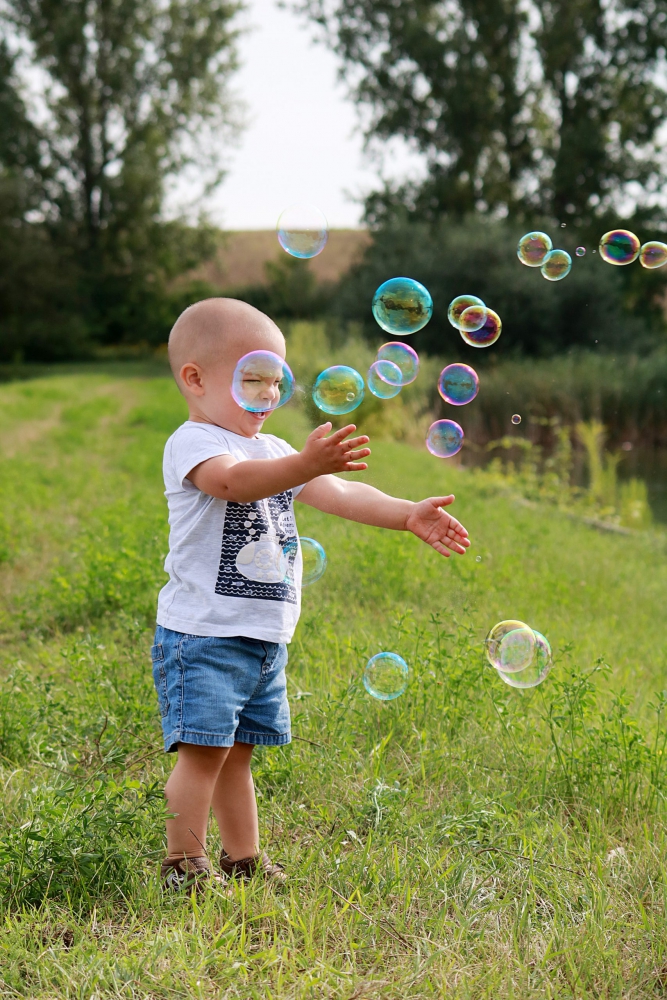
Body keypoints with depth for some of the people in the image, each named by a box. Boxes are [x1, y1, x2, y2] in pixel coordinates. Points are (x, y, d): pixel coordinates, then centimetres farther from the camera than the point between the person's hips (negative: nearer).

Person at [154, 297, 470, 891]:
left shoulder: (274, 451, 17)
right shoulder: (192, 443, -11)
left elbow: (340, 495, 11)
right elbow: (236, 481, -32)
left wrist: (408, 515, -3)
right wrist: (306, 464, -48)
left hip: (265, 638, 8)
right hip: (202, 635, -8)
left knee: (237, 751, 15)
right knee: (204, 748, -9)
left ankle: (244, 859, 23)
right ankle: (183, 863, 2)